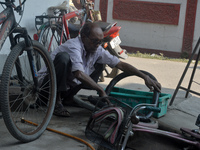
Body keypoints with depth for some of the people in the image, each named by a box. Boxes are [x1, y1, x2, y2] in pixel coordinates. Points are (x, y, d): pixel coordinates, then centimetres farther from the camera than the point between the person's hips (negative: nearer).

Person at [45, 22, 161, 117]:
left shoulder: (97, 50, -7)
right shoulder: (74, 47, -29)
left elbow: (121, 64, -6)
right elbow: (79, 74, -42)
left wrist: (145, 77, -13)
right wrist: (100, 90, -37)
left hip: (69, 87, 8)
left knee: (99, 64, 3)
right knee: (63, 57, -34)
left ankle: (67, 97, 5)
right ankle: (56, 102, -20)